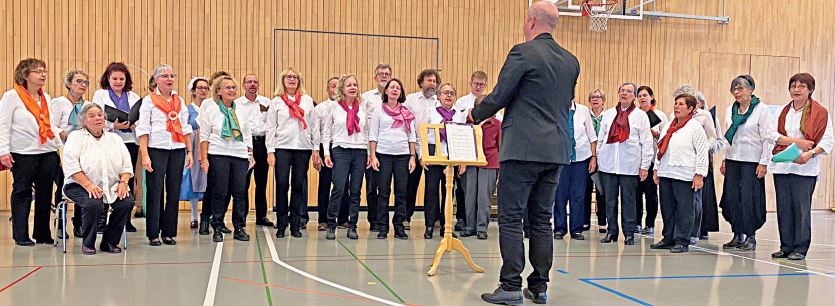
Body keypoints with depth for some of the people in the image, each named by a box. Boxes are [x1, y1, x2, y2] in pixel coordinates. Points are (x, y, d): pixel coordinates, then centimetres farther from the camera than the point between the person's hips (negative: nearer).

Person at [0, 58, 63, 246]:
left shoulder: (46, 98, 15)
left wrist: (60, 145, 9)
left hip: (48, 153, 6)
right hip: (23, 154, -5)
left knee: (45, 194, 7)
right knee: (22, 193, 1)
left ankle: (43, 234, 16)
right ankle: (21, 235, 8)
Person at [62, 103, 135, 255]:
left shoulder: (115, 138, 17)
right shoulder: (76, 137, 4)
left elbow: (127, 165, 12)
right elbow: (71, 165, -9)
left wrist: (123, 182, -8)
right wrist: (88, 185, -21)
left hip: (112, 186, 4)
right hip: (81, 186, -4)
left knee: (127, 201, -23)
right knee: (93, 204, -34)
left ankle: (109, 242, -5)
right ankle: (88, 244, -9)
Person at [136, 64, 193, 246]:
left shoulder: (179, 101, 15)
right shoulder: (149, 100, 2)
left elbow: (186, 128, 16)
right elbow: (143, 129, -3)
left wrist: (189, 151, 8)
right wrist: (144, 155, -11)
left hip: (178, 150, 4)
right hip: (157, 149, -4)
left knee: (174, 192, 4)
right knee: (155, 192, -2)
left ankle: (169, 233, 12)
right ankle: (153, 234, 5)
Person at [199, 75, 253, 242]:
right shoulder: (210, 108, 4)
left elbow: (247, 135, 19)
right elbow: (204, 135, 1)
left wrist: (250, 154, 11)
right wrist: (204, 158, -6)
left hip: (240, 155, 3)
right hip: (218, 155, -3)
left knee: (240, 192, 0)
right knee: (219, 193, -2)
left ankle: (239, 228, 9)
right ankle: (217, 229, 8)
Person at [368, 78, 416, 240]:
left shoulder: (407, 113, 10)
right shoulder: (379, 111, 6)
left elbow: (412, 136, 10)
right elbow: (373, 135, 2)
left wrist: (412, 157, 2)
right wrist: (373, 156, -6)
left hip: (403, 155, 2)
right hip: (384, 155, -2)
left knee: (401, 192, 1)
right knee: (384, 192, -1)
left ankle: (399, 226, 8)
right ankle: (382, 228, 4)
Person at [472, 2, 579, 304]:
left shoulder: (523, 52, -9)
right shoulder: (571, 61, 11)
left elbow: (499, 96, -9)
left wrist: (476, 115, 8)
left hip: (523, 148, -7)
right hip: (556, 151, 7)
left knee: (510, 219, -1)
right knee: (542, 220, 12)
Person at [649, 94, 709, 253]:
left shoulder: (695, 127, -4)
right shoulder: (668, 126, 17)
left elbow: (702, 152, -9)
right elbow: (660, 148, 20)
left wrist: (699, 174, -13)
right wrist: (656, 169, 15)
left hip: (684, 175, -7)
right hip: (665, 174, 7)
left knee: (684, 209, -2)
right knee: (667, 208, 11)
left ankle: (682, 242, 4)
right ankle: (668, 239, 21)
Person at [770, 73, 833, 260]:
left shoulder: (820, 112, 0)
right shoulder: (783, 112, 14)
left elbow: (827, 141, -4)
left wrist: (810, 154, -18)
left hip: (805, 168, -4)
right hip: (781, 166, 4)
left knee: (801, 208, -5)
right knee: (783, 208, 5)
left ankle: (800, 249, 4)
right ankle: (786, 247, 14)